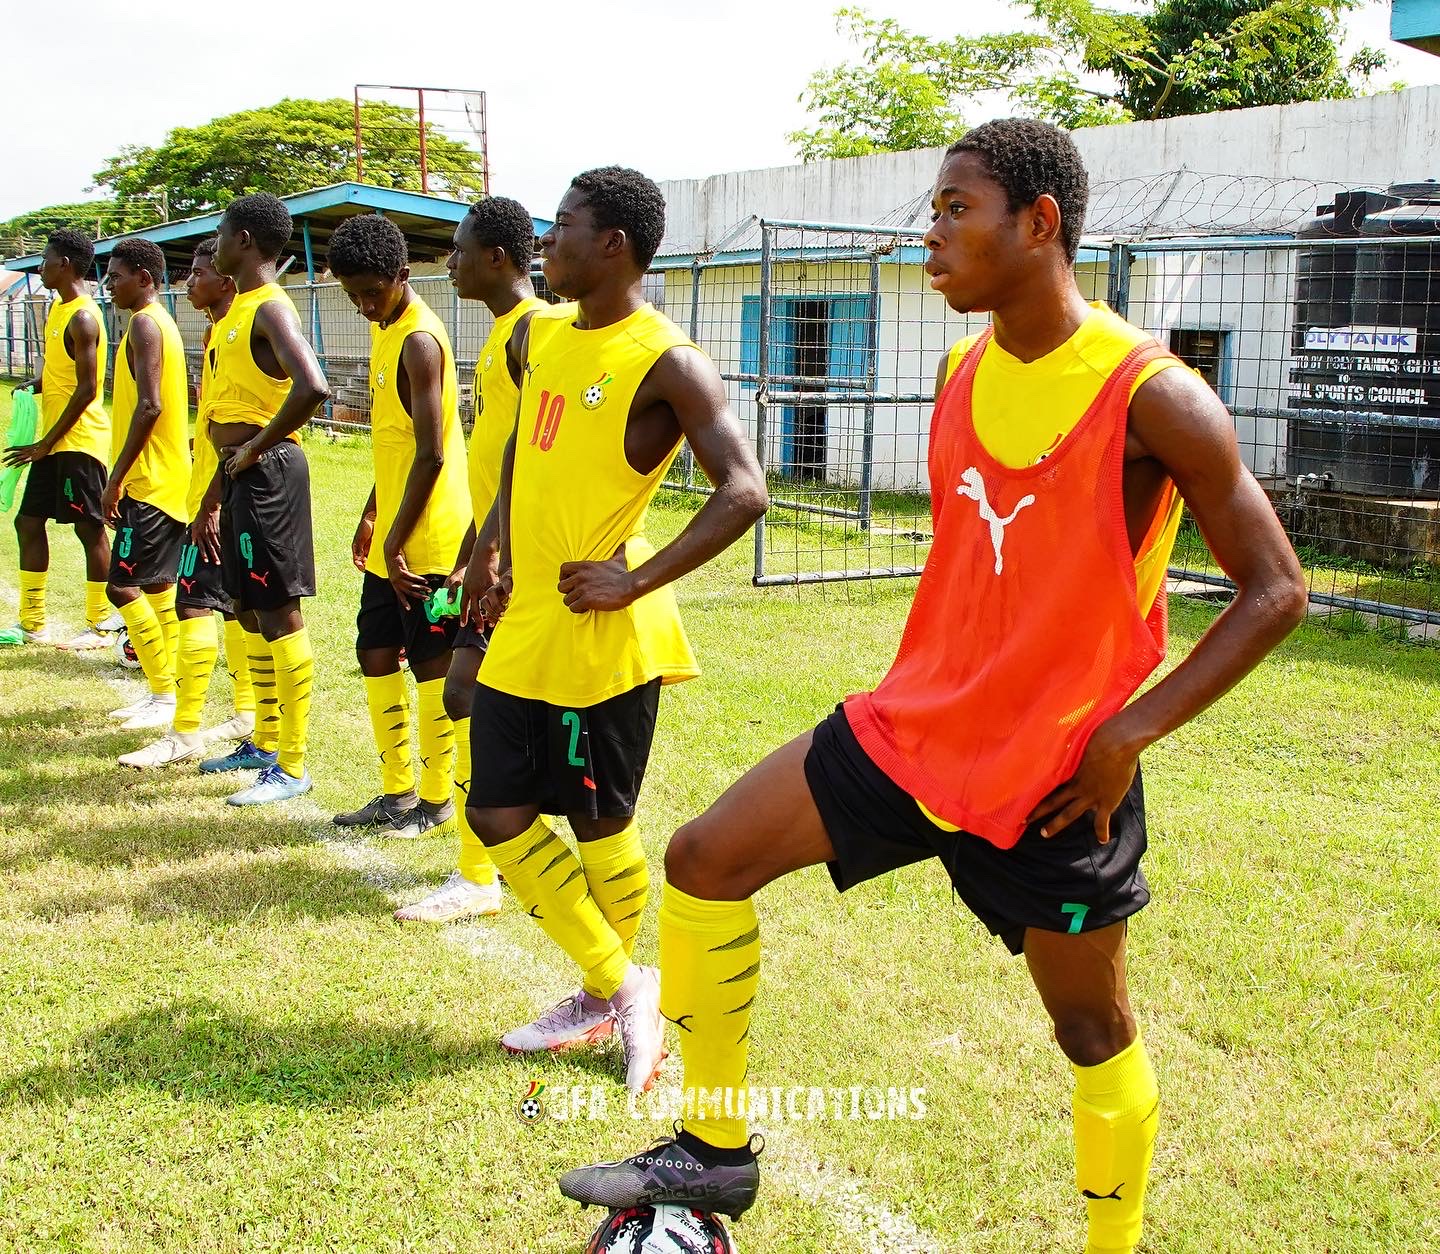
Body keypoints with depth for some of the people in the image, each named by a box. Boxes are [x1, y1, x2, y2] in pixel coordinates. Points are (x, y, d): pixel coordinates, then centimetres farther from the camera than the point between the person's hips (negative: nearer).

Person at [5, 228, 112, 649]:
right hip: (53, 442, 10)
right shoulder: (58, 309, 14)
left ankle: (98, 628, 5)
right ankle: (32, 622, 20)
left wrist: (47, 443, -16)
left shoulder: (82, 318, -16)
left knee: (90, 529, -3)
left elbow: (87, 388, -19)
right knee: (28, 521, 12)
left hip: (80, 441, -10)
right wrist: (34, 386, 4)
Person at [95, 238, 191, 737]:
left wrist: (115, 478, -20)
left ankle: (166, 696, -6)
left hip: (148, 482, -10)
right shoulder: (162, 323, 17)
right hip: (169, 478, 10)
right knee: (156, 585, 12)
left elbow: (149, 406, -23)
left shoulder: (144, 324, -14)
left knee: (123, 585, -8)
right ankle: (166, 691, 18)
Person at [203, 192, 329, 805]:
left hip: (267, 472, -10)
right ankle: (266, 742, 30)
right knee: (249, 609, 17)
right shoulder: (239, 307, 16)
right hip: (240, 473, 11)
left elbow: (312, 387, -32)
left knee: (278, 613, -6)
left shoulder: (270, 308, -16)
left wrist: (257, 447, -22)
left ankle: (294, 767, 0)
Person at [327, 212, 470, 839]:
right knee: (376, 656, 13)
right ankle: (397, 790, 24)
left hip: (427, 539, -9)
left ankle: (437, 799, 13)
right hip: (389, 536, 9)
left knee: (432, 665, 1)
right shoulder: (386, 330, 13)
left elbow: (431, 454, -22)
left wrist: (398, 540, -19)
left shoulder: (419, 340, -17)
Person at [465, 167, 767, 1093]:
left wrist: (638, 580, -21)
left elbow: (744, 493, -20)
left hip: (603, 641, -8)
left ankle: (615, 996, 25)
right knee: (499, 816, 10)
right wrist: (491, 552, 19)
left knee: (601, 825, 3)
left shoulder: (666, 362, -14)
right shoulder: (539, 337, 11)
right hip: (525, 630, 8)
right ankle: (616, 985, 25)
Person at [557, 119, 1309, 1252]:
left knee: (1093, 1029, 8)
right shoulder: (966, 374, 5)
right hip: (916, 725, 7)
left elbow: (1276, 590, -13)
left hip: (1057, 772, -6)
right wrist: (939, 686, 11)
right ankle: (716, 1153, 15)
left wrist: (1132, 730, -19)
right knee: (705, 861, -1)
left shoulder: (1152, 398, -17)